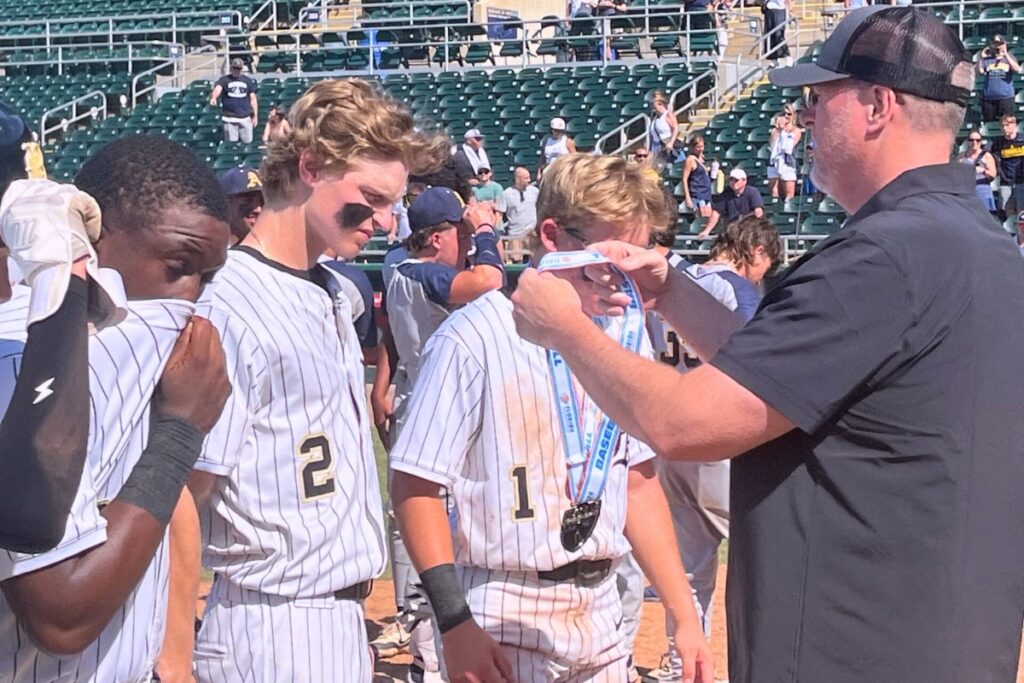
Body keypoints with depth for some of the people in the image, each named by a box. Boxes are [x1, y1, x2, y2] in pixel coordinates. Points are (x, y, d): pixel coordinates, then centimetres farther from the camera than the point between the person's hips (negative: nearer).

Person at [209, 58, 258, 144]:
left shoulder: (248, 81, 10)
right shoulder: (224, 79, 2)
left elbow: (253, 98, 12)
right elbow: (217, 89, -18)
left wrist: (255, 116, 7)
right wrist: (213, 98, -41)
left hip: (245, 118, 2)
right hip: (229, 118, -2)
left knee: (247, 141, 3)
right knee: (231, 143, -2)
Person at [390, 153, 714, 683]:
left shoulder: (627, 332, 5)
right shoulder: (473, 337, -14)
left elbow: (637, 480, 10)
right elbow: (415, 484, -13)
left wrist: (684, 616, 7)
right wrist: (454, 622, -20)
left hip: (599, 616, 6)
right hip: (505, 624, -6)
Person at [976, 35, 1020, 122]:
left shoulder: (1009, 57, 4)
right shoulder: (987, 59, 6)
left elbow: (1017, 70, -14)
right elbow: (980, 71, -6)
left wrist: (1006, 55, -19)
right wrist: (981, 57, -16)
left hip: (1006, 97, -1)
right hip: (988, 97, 1)